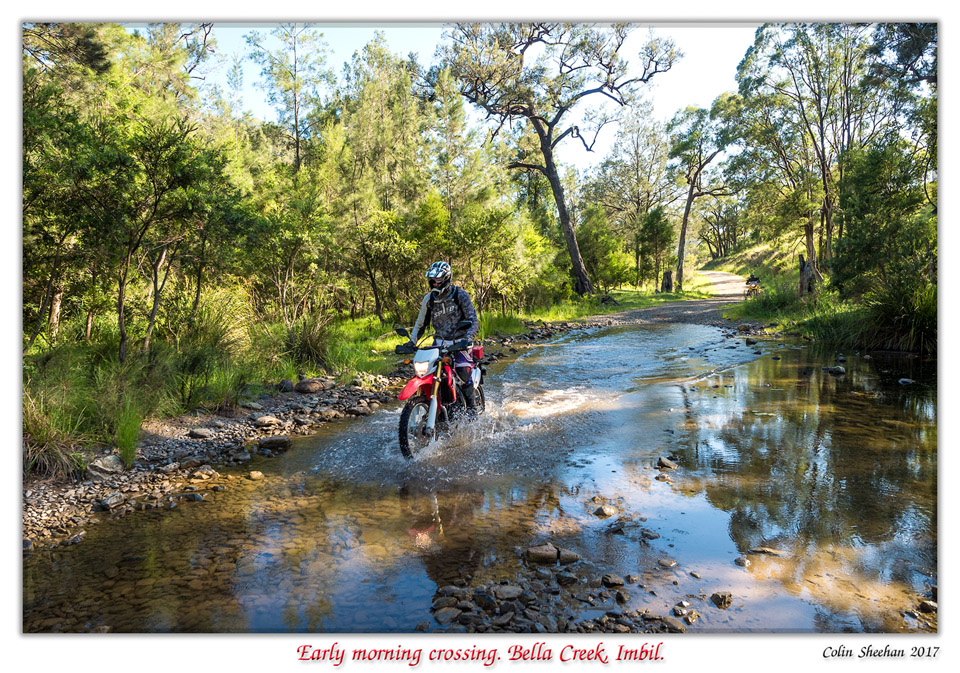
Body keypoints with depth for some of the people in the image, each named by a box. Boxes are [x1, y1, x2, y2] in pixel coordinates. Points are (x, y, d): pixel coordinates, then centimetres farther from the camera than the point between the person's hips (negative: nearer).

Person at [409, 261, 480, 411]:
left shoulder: (460, 295, -6)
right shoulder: (428, 299, 6)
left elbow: (473, 320, -9)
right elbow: (421, 324, 14)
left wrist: (468, 339, -27)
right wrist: (411, 342, 0)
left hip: (460, 341, -3)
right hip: (440, 341, 4)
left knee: (464, 376, -19)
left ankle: (472, 408, -3)